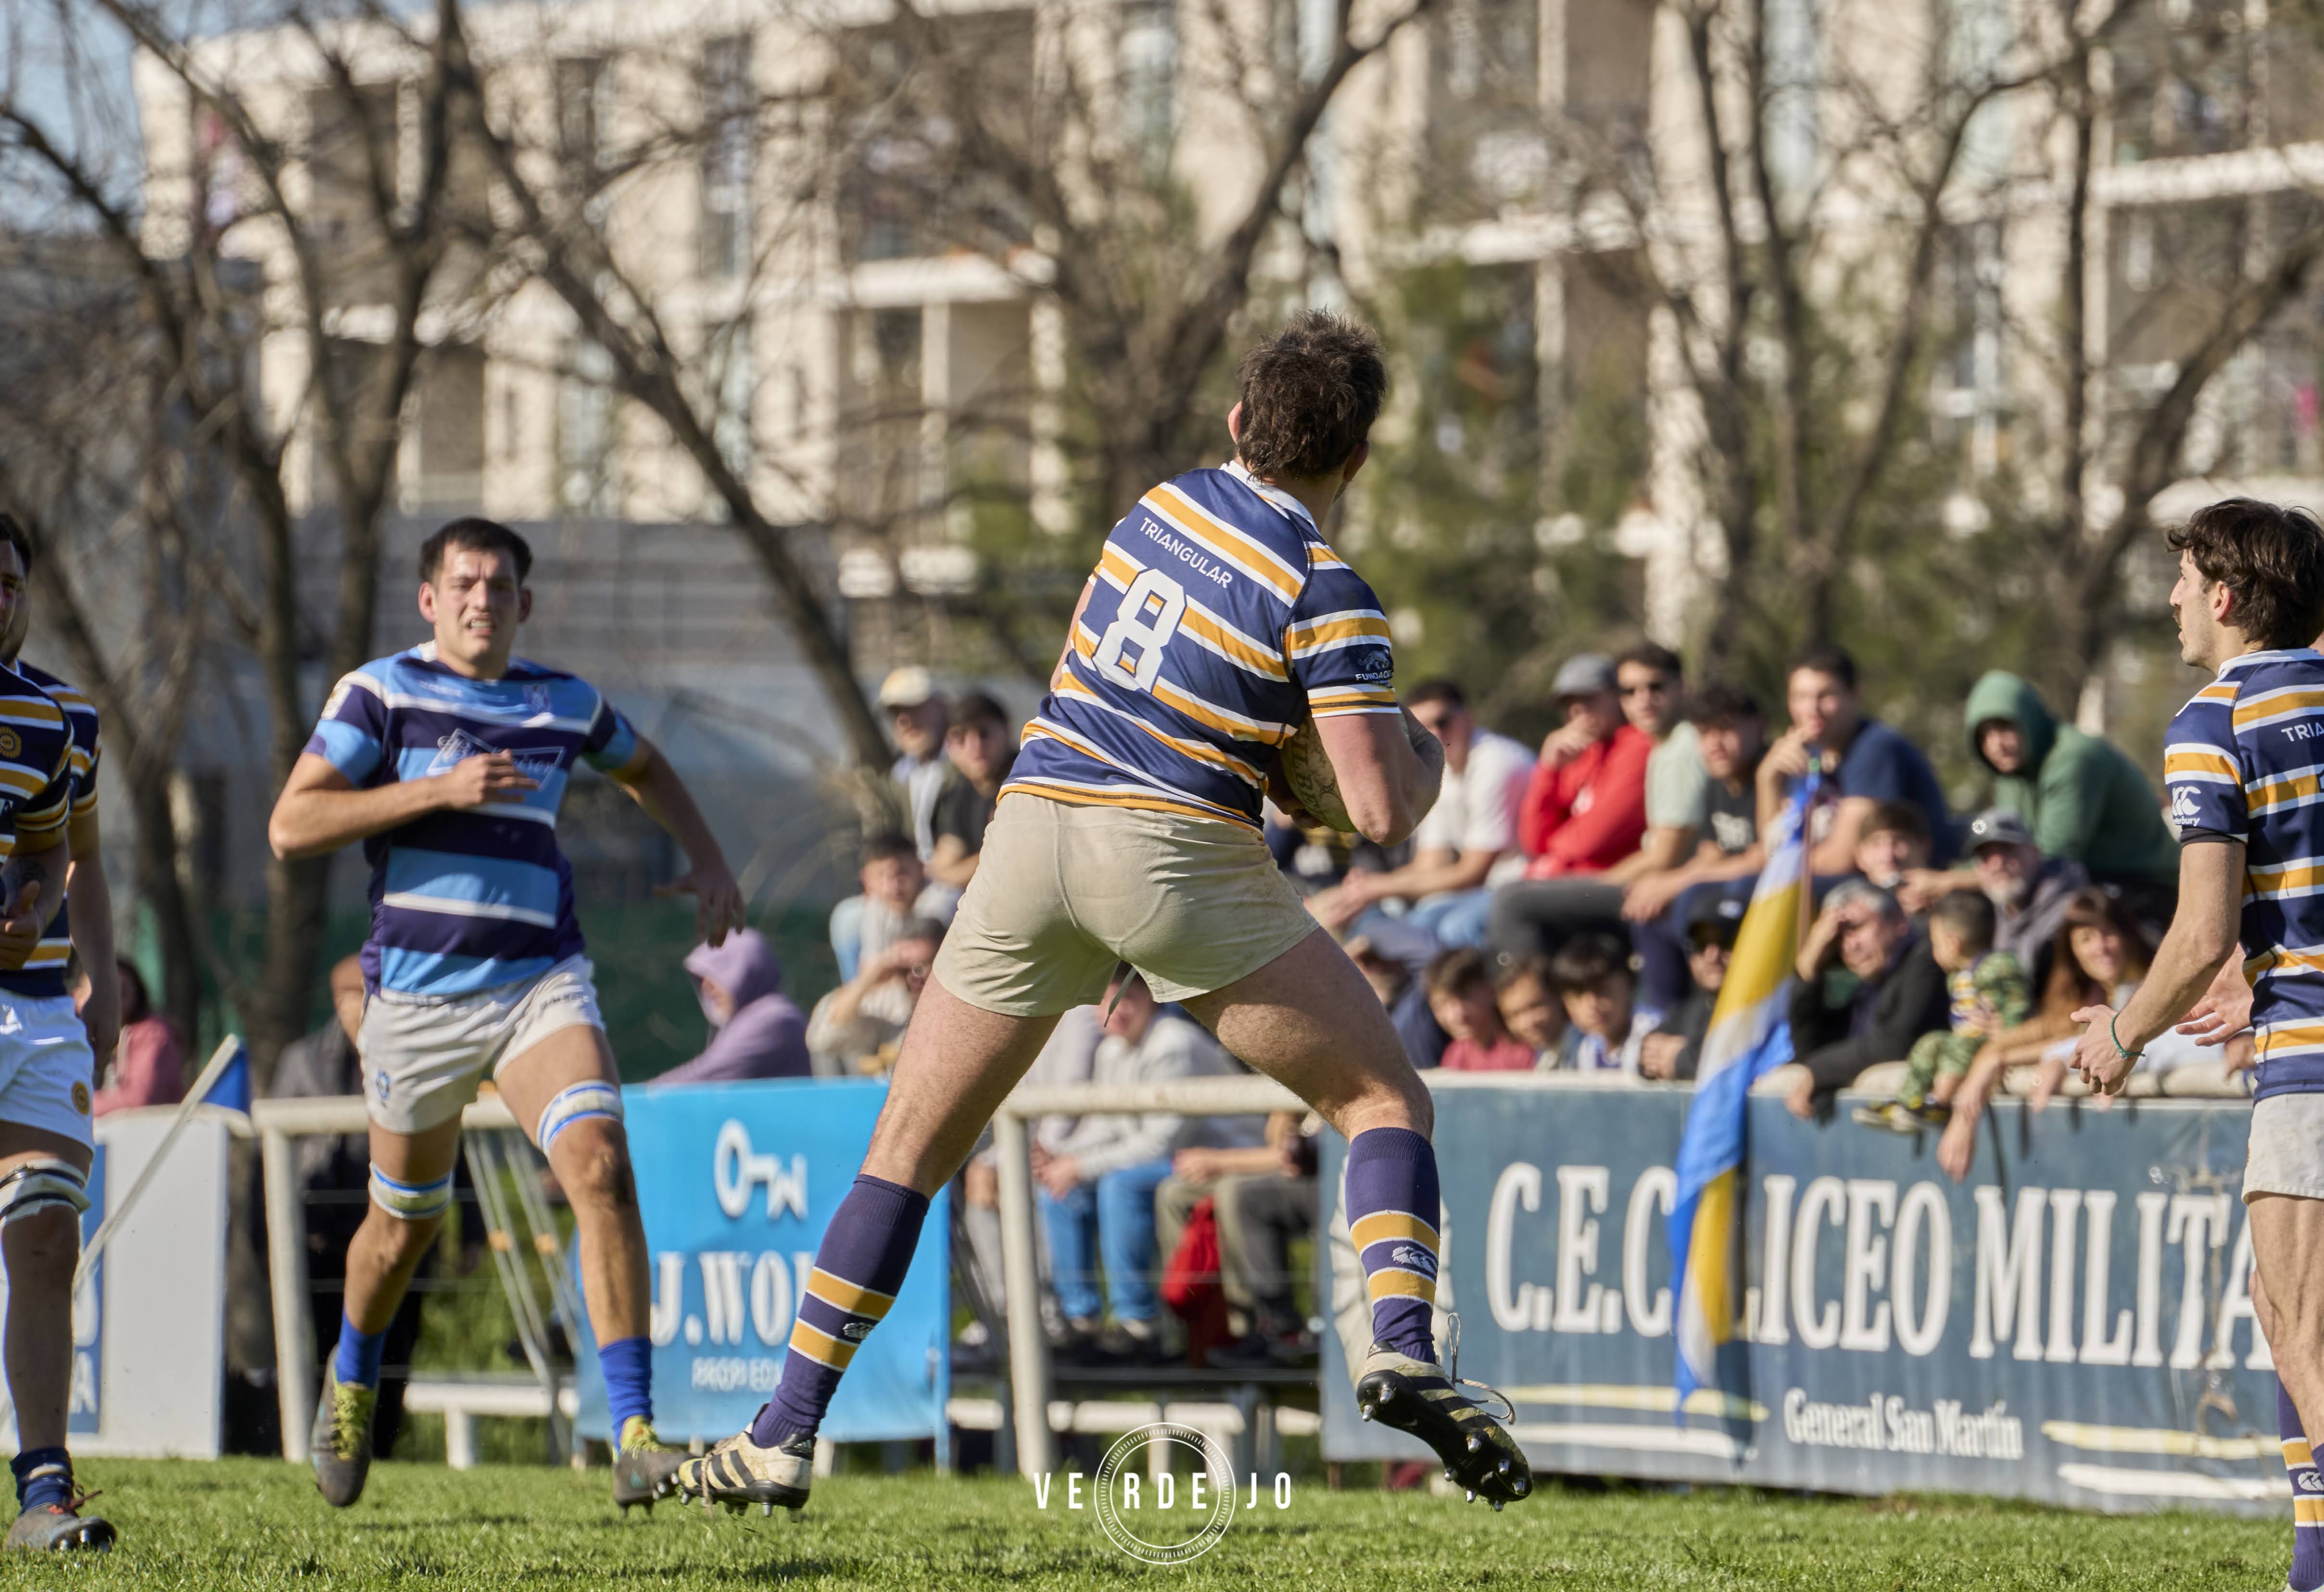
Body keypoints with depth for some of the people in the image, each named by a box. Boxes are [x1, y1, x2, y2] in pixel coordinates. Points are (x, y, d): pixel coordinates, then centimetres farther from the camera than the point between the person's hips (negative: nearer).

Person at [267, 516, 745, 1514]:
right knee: (405, 1224, 11)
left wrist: (706, 858, 17)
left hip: (541, 984, 2)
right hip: (416, 995, -1)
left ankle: (635, 1439, -26)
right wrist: (442, 790, -18)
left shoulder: (567, 705, 9)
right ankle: (351, 1383, 45)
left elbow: (642, 767, 32)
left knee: (600, 1166, -23)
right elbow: (290, 829, -12)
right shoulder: (381, 693, -3)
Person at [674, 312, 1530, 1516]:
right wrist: (1425, 760, 13)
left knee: (908, 1147, 12)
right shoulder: (1327, 593, -4)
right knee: (1384, 1099, 10)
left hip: (1036, 819, 4)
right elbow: (1383, 812, -9)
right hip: (1176, 855, -4)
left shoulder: (1164, 506, 13)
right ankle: (1401, 1349, -13)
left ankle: (784, 1438, 8)